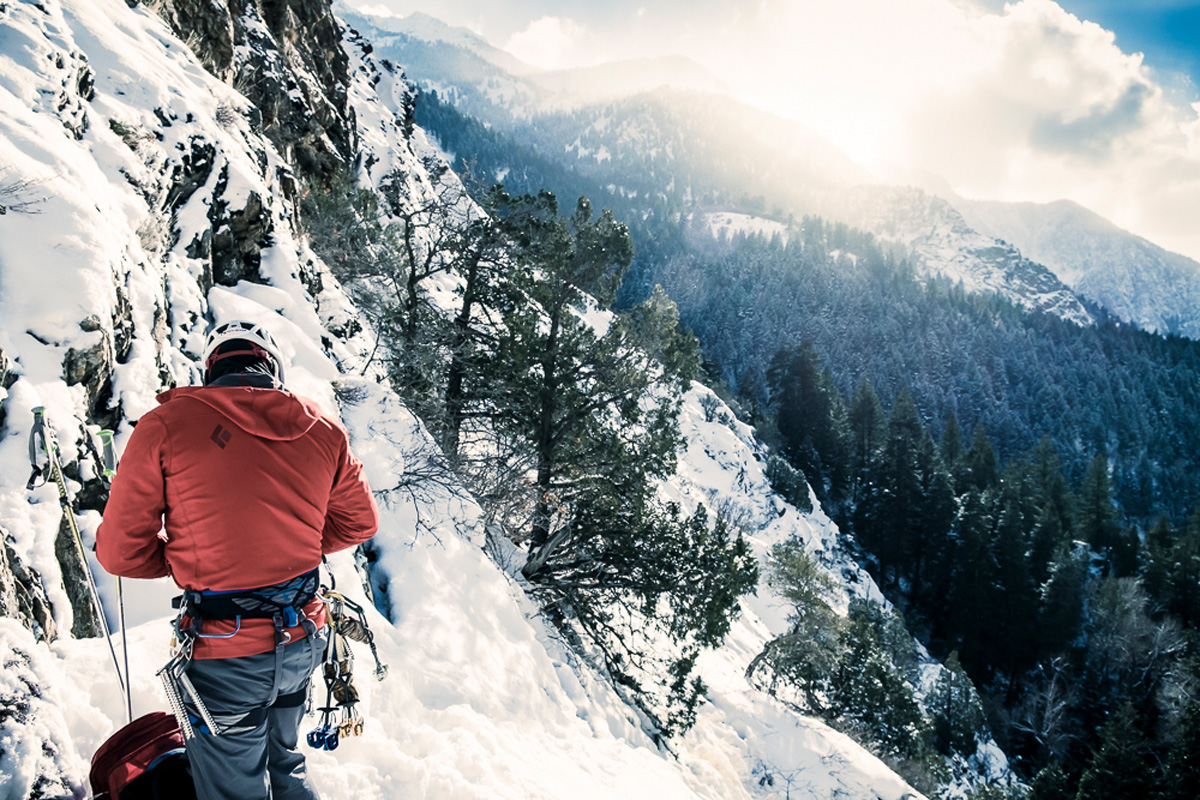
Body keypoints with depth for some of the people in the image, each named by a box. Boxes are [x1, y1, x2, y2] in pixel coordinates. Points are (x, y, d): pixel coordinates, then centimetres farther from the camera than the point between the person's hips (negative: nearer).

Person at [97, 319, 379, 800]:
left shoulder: (167, 424, -12)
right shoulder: (323, 430, -1)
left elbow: (120, 550, -9)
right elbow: (360, 522, 11)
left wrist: (185, 560, 9)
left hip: (226, 657, -4)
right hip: (303, 640, 4)